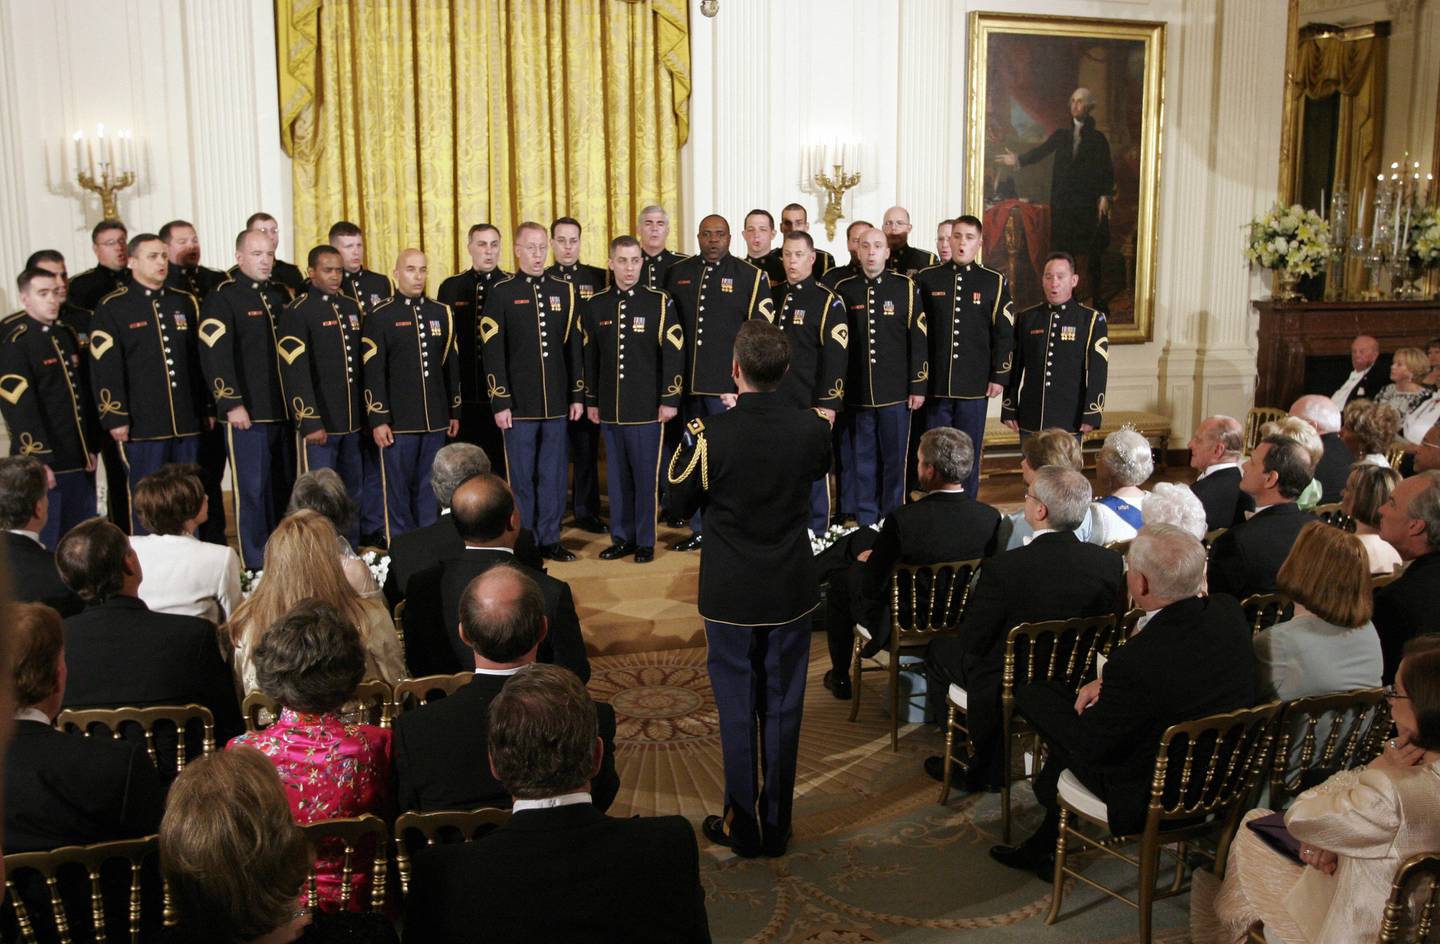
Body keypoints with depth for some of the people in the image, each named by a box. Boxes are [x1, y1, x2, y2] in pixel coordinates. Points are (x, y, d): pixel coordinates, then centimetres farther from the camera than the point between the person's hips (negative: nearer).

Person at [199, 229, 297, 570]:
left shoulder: (281, 294, 14)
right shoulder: (222, 298, -6)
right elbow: (214, 354, -14)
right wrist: (232, 403, -19)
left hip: (285, 411, 7)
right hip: (247, 414, -7)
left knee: (286, 487, 13)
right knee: (252, 490, -2)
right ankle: (256, 567, 6)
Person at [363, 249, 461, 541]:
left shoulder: (441, 313, 10)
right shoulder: (380, 316, -3)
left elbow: (451, 365, 13)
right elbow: (373, 372, -7)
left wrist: (454, 412, 12)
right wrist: (378, 419, -11)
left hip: (435, 420, 4)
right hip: (398, 421, -4)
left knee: (430, 488, 10)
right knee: (398, 490, 3)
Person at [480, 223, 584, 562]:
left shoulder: (565, 291, 9)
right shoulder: (501, 293, -2)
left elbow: (575, 347, 11)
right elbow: (493, 353, -5)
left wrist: (577, 395, 7)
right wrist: (500, 403, -10)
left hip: (557, 403, 3)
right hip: (520, 405, -3)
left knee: (553, 475, 9)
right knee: (521, 477, 3)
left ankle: (550, 539, 20)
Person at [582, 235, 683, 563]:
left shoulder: (660, 303, -3)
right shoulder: (595, 305, 7)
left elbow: (674, 353, -5)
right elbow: (590, 356, 11)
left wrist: (670, 399, -8)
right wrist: (591, 400, 11)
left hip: (647, 407, -3)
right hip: (609, 408, 3)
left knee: (645, 475, 2)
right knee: (616, 475, 10)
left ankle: (645, 541, 13)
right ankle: (622, 537, 21)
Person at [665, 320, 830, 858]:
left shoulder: (710, 436, -20)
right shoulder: (812, 429, -11)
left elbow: (679, 505, -5)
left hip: (730, 595, -2)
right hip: (792, 592, 3)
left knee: (737, 710, 11)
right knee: (783, 708, 13)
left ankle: (743, 827, 22)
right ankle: (777, 827, 25)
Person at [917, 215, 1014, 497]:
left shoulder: (995, 282, 4)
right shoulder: (927, 278, 4)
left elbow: (1004, 334, 3)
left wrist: (999, 377, -2)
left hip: (975, 387, 0)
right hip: (935, 385, 1)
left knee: (969, 454, 6)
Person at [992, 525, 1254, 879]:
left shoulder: (1134, 662, -35)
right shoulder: (1229, 613, -13)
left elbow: (1091, 748, -19)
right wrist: (1107, 684, 2)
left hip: (1150, 800, -7)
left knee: (1033, 694, 6)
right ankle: (1041, 846, 34)